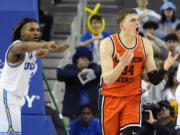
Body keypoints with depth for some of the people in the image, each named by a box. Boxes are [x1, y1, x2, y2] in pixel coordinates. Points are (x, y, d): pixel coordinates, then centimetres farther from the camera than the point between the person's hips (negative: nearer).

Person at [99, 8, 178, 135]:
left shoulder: (145, 44, -2)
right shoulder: (108, 43, -14)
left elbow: (154, 79, 1)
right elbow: (107, 80, -21)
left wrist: (165, 68, -19)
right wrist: (122, 64, -38)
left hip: (133, 98, 2)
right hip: (110, 98, -2)